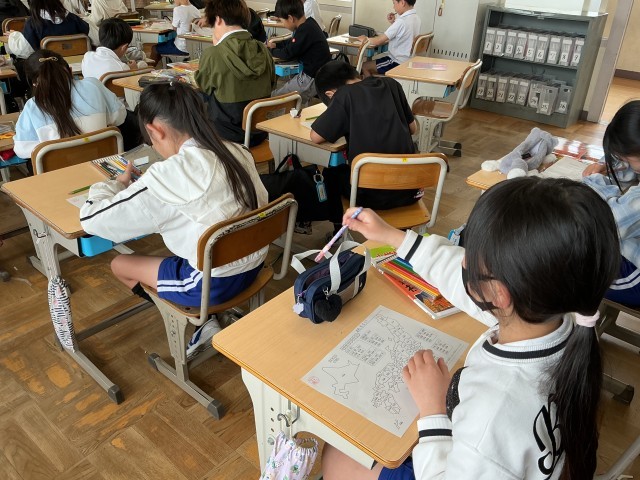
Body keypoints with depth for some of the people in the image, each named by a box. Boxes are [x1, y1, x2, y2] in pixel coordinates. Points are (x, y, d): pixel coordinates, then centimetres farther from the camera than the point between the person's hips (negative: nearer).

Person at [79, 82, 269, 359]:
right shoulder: (237, 153, -5)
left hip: (213, 283, -6)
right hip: (255, 266, 7)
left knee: (120, 264, 16)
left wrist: (118, 184, 4)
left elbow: (92, 219, -17)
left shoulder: (167, 177, -23)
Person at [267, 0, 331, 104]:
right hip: (321, 73, 10)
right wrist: (275, 44, 11)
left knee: (274, 99, -4)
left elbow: (287, 54, -15)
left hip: (313, 79, -9)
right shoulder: (309, 23, 6)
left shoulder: (305, 31, -22)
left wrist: (271, 50, 1)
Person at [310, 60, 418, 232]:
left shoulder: (344, 95, -8)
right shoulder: (390, 84, 7)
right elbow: (412, 128, 13)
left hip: (372, 194, -4)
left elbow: (315, 137, -6)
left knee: (331, 173, 26)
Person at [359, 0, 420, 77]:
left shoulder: (402, 21, -24)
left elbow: (379, 41, -20)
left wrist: (364, 39, -2)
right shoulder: (415, 18, 3)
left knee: (364, 66, 5)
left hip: (397, 63, -9)